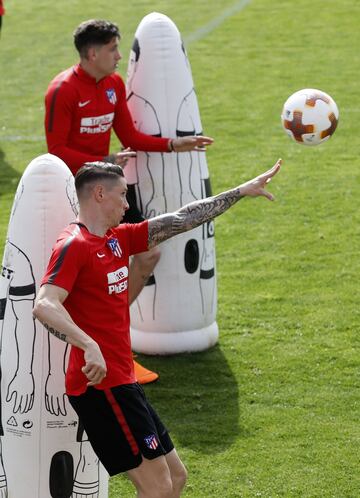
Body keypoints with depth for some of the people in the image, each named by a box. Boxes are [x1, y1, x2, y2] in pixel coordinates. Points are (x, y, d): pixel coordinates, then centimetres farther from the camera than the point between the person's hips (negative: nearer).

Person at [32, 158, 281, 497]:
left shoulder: (117, 239, 15)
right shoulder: (73, 245, -12)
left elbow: (179, 221, 21)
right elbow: (44, 306, -26)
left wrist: (241, 192, 22)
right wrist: (89, 346, -40)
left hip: (121, 384, 10)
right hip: (101, 384, -10)